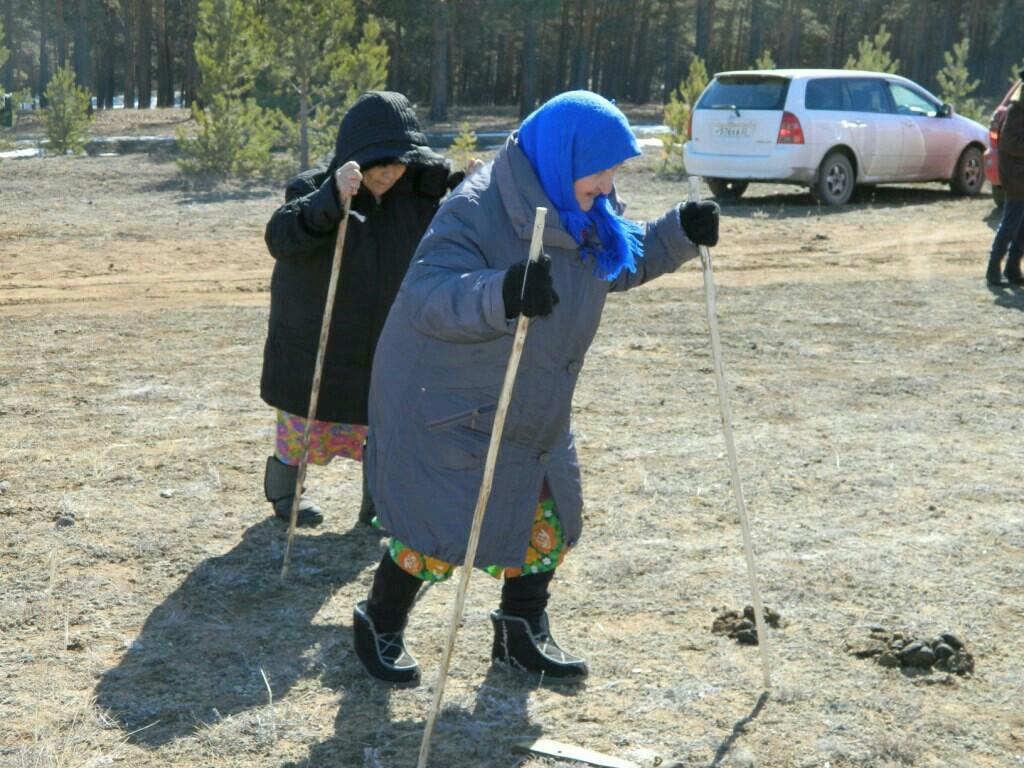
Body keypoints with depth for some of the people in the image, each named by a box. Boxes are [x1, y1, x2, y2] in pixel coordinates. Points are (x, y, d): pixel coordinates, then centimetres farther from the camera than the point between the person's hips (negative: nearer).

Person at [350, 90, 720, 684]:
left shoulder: (584, 212, -1)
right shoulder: (475, 211, -27)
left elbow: (623, 260, 16)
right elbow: (426, 296, -38)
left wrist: (679, 234, -3)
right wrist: (503, 293, -56)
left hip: (534, 409, 8)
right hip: (445, 405, -8)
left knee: (549, 519, 11)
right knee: (441, 531, -3)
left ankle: (523, 633, 32)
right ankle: (380, 625, 23)